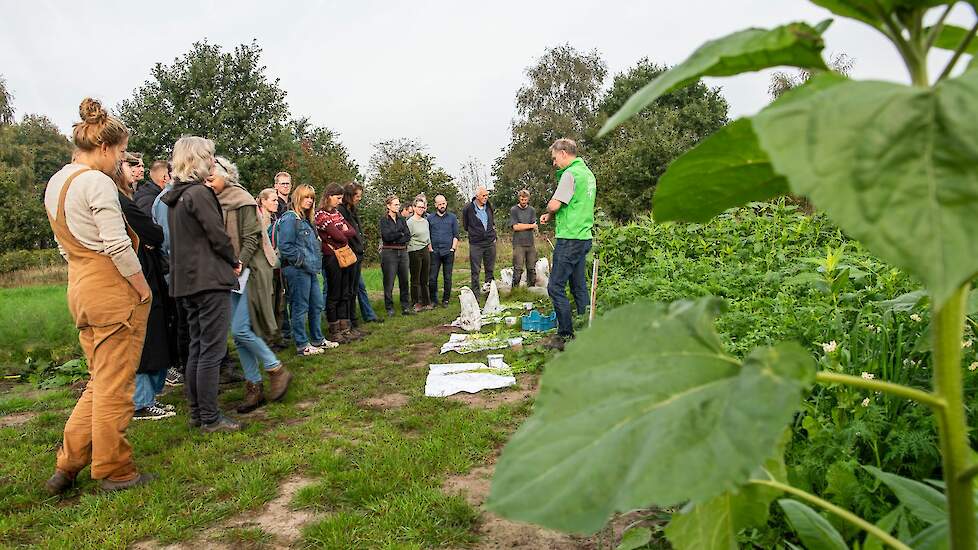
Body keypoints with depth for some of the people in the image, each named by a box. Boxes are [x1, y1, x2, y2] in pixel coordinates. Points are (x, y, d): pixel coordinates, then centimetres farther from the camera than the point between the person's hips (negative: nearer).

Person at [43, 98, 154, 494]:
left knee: (100, 383, 19)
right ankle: (114, 472, 15)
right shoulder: (97, 182, -14)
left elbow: (66, 245, 19)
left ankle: (68, 465, 23)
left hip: (80, 290, 9)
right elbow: (117, 246, -20)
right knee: (115, 387, 3)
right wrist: (144, 290, -12)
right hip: (114, 289, -9)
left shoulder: (55, 184, 15)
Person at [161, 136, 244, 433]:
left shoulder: (176, 197, 14)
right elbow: (218, 236, -15)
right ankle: (210, 418, 2)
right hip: (210, 279, -9)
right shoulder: (199, 194, -14)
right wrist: (234, 262, 2)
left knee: (197, 347, 15)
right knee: (212, 350, -4)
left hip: (186, 281, 9)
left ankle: (197, 413, 21)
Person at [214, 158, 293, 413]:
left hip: (250, 270, -7)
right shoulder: (216, 203, 13)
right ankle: (254, 387, 14)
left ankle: (277, 371, 4)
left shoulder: (242, 200, -8)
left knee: (241, 329, -14)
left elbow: (251, 238, -13)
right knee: (238, 334, 5)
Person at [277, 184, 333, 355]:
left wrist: (316, 261, 12)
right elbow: (285, 246, -18)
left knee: (317, 305, 14)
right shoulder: (289, 218, -11)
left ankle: (318, 339, 25)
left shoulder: (306, 220, 18)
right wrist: (302, 260, -14)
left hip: (309, 270, 10)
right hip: (297, 270, -10)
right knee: (300, 308, -2)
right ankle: (302, 345, 6)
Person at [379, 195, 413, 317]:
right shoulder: (384, 219, 0)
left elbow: (408, 236, 4)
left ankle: (406, 307, 12)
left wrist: (395, 238, -10)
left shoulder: (402, 219, 14)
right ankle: (390, 309, 6)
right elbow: (387, 236, -14)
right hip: (389, 253, -5)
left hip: (402, 252, 5)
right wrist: (400, 234, -2)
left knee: (404, 281, 6)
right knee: (389, 282, -2)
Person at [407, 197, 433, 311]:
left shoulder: (425, 221, 13)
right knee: (416, 280, 1)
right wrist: (407, 254, -11)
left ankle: (426, 302, 17)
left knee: (425, 279, 10)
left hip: (425, 251, 6)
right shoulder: (410, 222, -6)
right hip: (415, 252, -6)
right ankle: (416, 303, 8)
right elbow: (407, 239, -8)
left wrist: (430, 249, 18)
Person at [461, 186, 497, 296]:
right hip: (476, 244, -4)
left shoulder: (489, 206, 6)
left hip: (490, 243, 4)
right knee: (475, 271, 1)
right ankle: (475, 295, 8)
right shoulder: (468, 208, -8)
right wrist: (474, 233, 5)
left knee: (490, 270, 9)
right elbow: (465, 226, 6)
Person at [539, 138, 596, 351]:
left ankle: (566, 335, -2)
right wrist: (551, 215, 11)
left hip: (570, 238, -10)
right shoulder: (587, 172, 17)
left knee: (556, 287, -5)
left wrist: (548, 212, 4)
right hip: (584, 237, 10)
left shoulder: (570, 174, -13)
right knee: (580, 287, 13)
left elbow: (554, 205, -19)